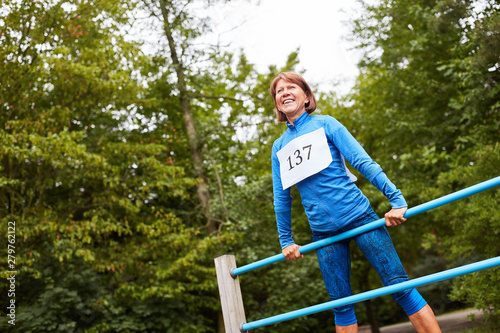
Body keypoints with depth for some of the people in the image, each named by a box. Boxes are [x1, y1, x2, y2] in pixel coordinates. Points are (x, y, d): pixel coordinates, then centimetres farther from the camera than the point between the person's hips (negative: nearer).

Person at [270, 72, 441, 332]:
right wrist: (286, 241, 17)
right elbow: (281, 198, 16)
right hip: (323, 232, 4)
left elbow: (363, 162, -8)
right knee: (340, 303, 7)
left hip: (358, 218, -3)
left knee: (400, 287, -7)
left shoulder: (325, 124, 1)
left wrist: (396, 199, -16)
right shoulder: (279, 147, 11)